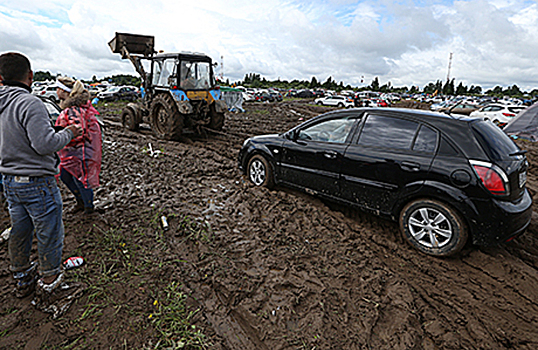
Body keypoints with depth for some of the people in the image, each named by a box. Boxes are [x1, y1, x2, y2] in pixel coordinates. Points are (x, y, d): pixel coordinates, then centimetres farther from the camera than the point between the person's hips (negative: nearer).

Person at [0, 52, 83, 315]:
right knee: (49, 236, 4)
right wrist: (69, 133, -10)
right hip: (36, 182, -9)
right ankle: (48, 291, 17)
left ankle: (22, 280, 40)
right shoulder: (29, 103, -20)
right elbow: (45, 144, -25)